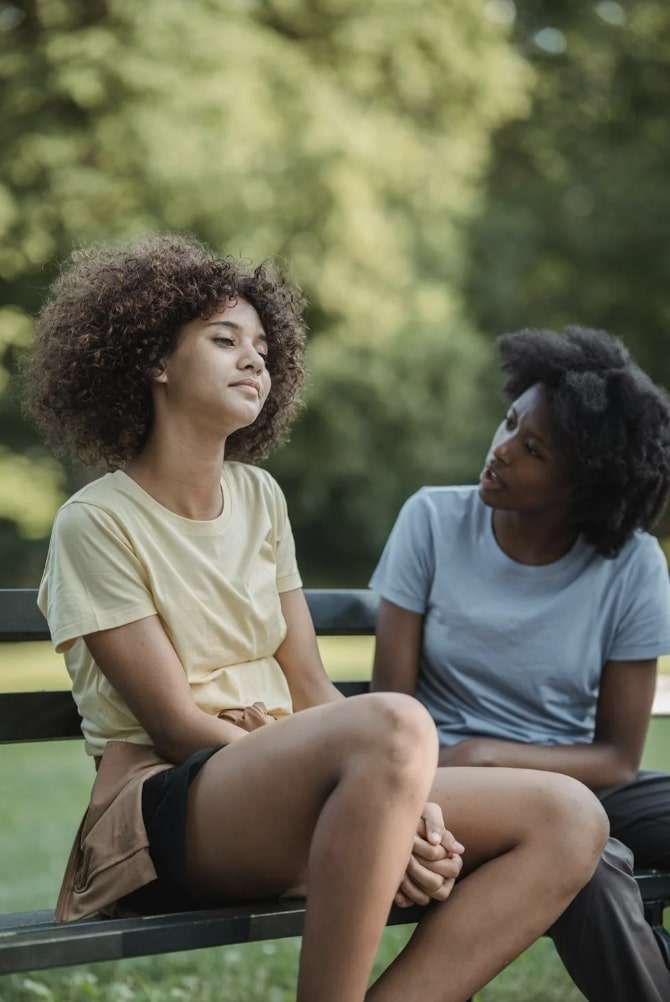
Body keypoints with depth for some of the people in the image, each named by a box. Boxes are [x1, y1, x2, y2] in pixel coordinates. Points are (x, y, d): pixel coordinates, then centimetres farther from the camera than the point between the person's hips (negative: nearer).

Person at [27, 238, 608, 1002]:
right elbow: (177, 726, -11)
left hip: (286, 787, 7)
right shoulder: (96, 524, -5)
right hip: (166, 807, -7)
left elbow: (311, 691, 10)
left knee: (569, 819, -12)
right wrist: (384, 802, -18)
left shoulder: (259, 497, 15)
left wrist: (405, 809, -9)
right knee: (392, 725, -37)